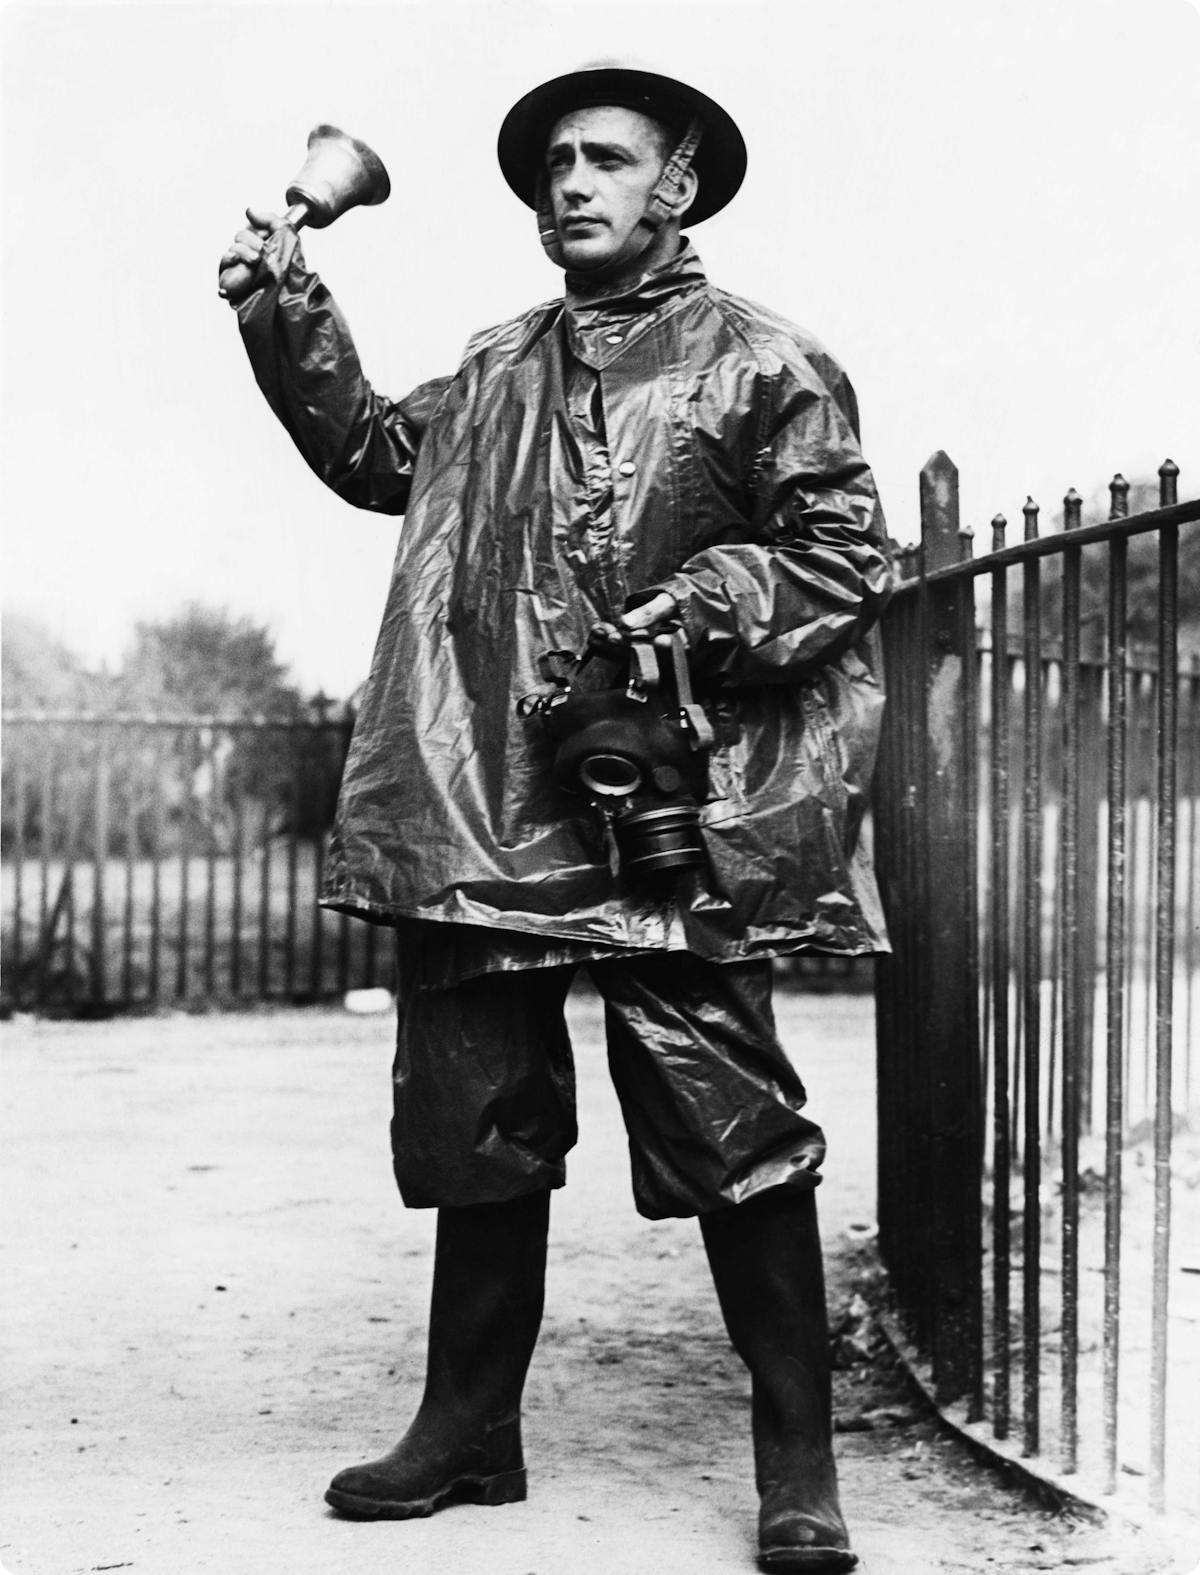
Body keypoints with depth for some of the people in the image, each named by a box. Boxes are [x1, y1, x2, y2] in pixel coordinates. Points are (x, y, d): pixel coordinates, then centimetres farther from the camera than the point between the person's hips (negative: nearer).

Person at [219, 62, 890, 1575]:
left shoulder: (759, 361, 2)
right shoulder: (498, 367, 19)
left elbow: (843, 555, -2)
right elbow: (377, 451, 28)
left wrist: (705, 609, -16)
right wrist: (289, 319, 17)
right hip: (482, 811, 6)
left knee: (730, 1129, -4)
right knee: (473, 1123, 11)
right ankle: (469, 1426, 25)